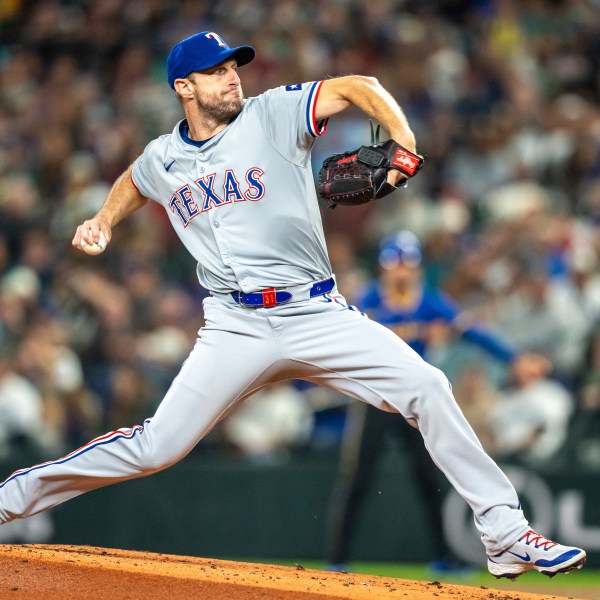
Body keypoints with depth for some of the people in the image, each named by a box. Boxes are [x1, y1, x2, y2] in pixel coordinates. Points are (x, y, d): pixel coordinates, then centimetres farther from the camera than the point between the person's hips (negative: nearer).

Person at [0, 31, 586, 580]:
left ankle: (506, 536, -12)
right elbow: (132, 182, 34)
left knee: (427, 389, -17)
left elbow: (358, 88, -8)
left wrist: (406, 147, -22)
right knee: (156, 446, -6)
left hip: (318, 315, -1)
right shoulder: (162, 159, 10)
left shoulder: (273, 115, 0)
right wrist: (103, 221, 17)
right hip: (236, 326, 1)